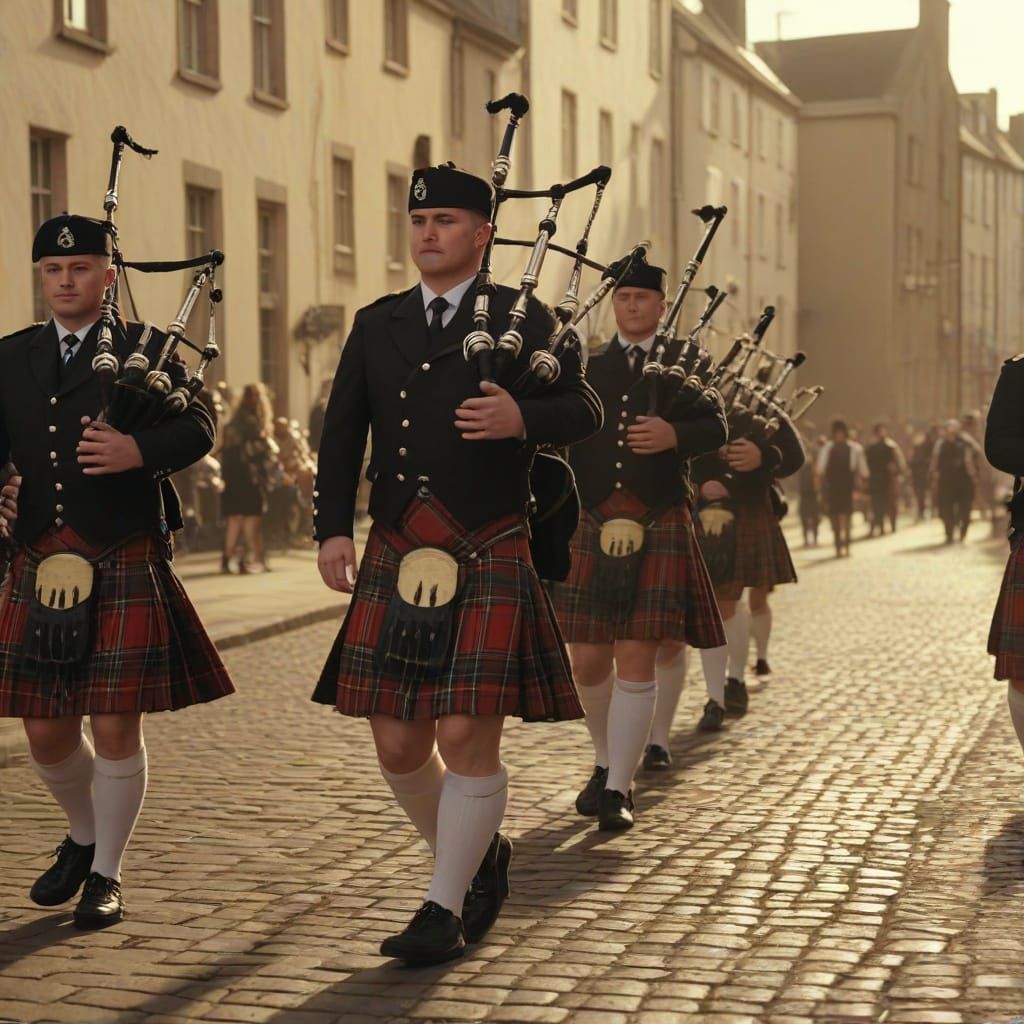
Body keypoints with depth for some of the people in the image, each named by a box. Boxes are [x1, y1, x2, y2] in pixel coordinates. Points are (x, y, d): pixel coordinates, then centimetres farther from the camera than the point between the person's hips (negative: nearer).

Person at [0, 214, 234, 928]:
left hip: (125, 570, -3)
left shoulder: (146, 350, 3)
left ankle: (106, 873, 17)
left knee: (115, 730, 0)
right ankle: (84, 837, 36)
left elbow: (199, 427, -7)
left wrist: (139, 451, -26)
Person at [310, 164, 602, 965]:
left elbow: (585, 410, 0)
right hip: (397, 565, 4)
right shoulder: (376, 326, 13)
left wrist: (522, 419, -21)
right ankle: (479, 855, 31)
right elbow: (342, 434, 9)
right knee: (398, 746, 6)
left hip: (489, 564, -4)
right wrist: (334, 529, -3)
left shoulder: (522, 319, 3)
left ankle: (446, 906, 9)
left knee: (469, 740, -5)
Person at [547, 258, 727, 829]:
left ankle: (620, 791, -5)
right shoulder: (590, 369, 16)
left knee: (639, 658, -10)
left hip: (659, 529, -2)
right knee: (589, 660, 1)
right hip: (595, 529, 3)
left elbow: (716, 428, -6)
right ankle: (607, 764, 24)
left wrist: (674, 434, -27)